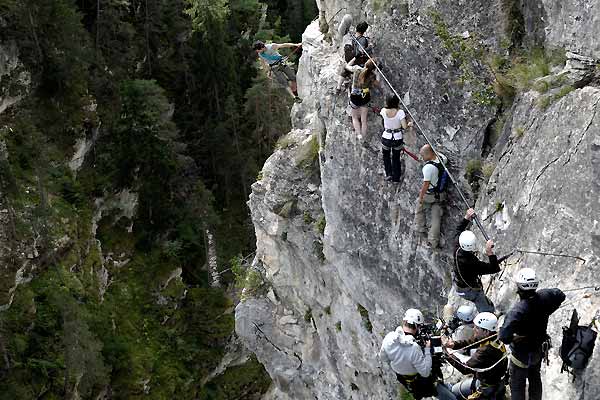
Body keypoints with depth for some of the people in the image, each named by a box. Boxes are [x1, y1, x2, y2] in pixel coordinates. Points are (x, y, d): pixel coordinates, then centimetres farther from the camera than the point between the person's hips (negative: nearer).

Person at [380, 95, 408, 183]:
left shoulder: (384, 111, -13)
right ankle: (396, 178, 30)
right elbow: (405, 126, -22)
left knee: (386, 155, 29)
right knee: (396, 158, 22)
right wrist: (409, 124, -1)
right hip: (397, 138, -1)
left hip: (386, 137, 1)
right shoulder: (400, 112, -20)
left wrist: (388, 105, 12)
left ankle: (389, 174, 22)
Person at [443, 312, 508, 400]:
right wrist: (453, 344, -19)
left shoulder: (487, 350, -36)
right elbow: (469, 342, -1)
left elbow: (465, 369, -33)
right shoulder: (491, 338, -11)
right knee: (454, 390, 23)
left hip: (488, 389, -8)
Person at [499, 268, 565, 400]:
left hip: (522, 354, -6)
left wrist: (512, 337, -22)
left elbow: (504, 337, -45)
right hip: (540, 349, 6)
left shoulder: (517, 311, -39)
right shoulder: (544, 297, -22)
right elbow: (560, 295, 1)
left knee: (517, 385, 16)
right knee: (535, 378, 30)